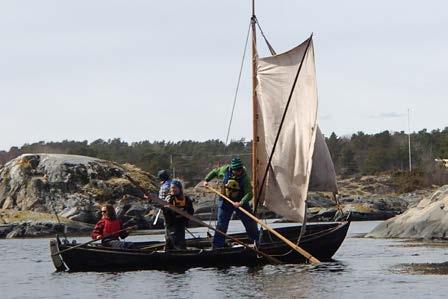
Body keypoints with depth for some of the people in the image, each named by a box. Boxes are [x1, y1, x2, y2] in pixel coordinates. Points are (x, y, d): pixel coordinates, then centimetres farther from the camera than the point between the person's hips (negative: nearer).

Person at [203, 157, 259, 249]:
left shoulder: (245, 178, -22)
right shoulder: (225, 170, -15)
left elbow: (249, 194, -27)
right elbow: (215, 172, 8)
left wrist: (241, 203, -40)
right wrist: (206, 180, 11)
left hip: (240, 201, -1)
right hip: (225, 201, 1)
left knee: (250, 222, 8)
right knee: (221, 225, -2)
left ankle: (257, 241, 29)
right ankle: (217, 246, 4)